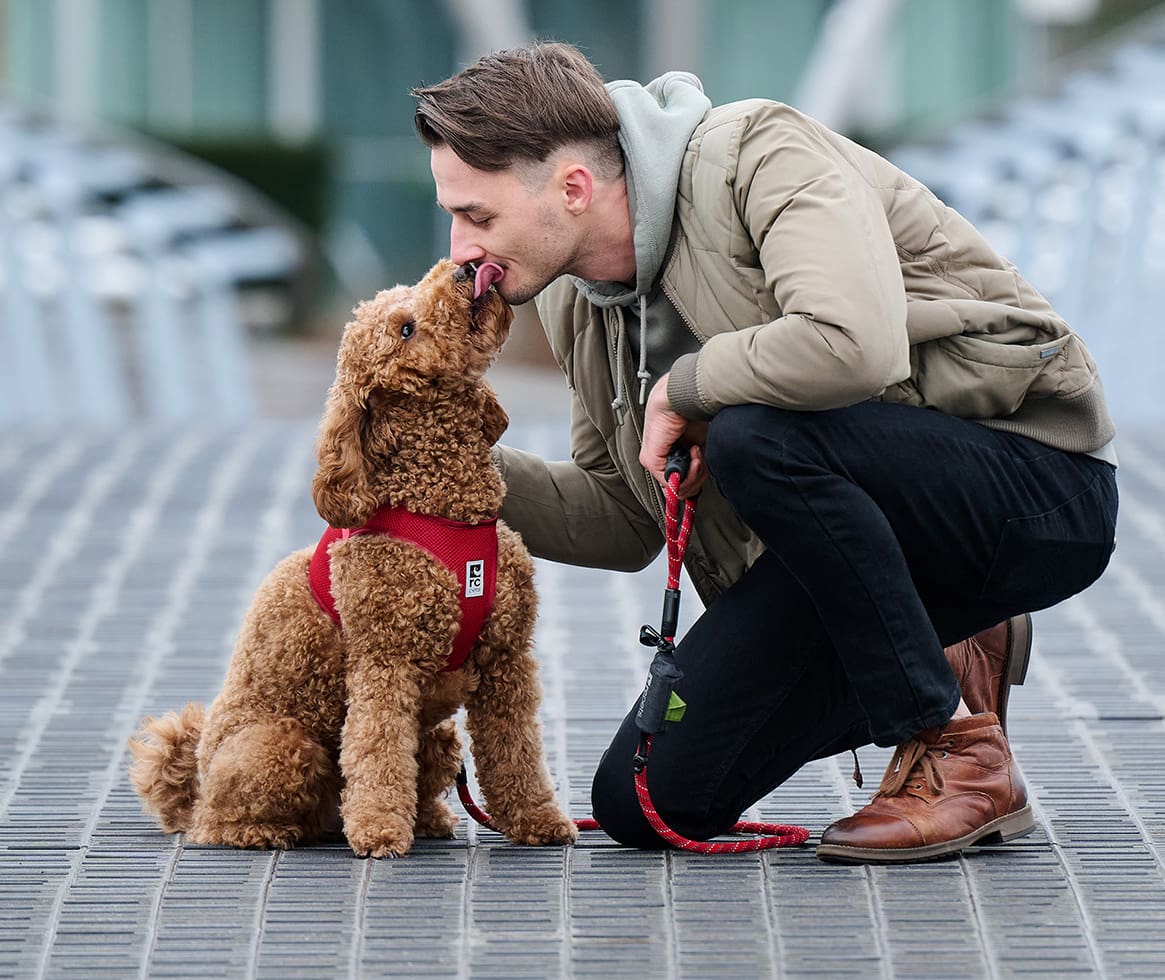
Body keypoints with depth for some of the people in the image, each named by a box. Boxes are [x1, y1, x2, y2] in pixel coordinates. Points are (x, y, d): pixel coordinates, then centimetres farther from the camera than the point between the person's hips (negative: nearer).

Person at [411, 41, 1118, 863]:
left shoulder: (761, 155, -20)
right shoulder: (576, 298, 4)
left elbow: (853, 347, -38)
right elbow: (624, 521, 13)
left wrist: (684, 388, -22)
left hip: (1043, 487, -8)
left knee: (754, 435, -36)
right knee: (646, 804, -3)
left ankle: (962, 754, -18)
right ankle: (942, 664, 15)